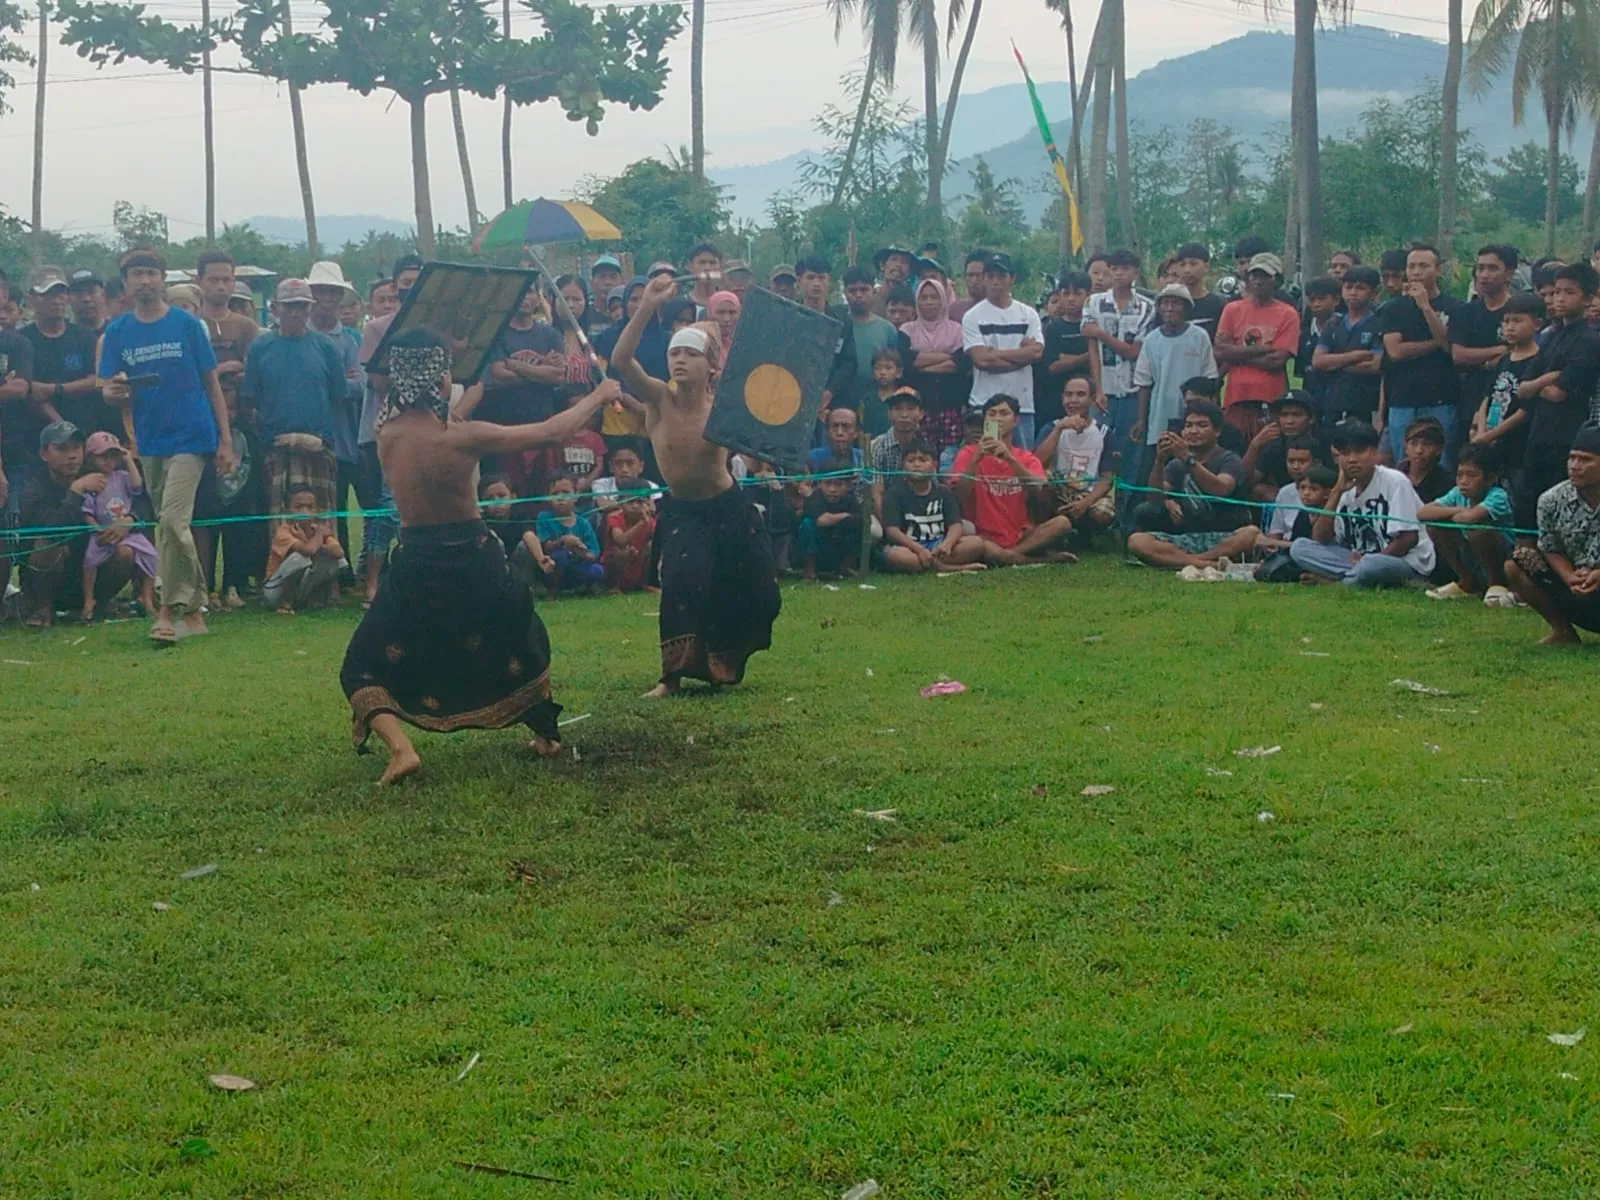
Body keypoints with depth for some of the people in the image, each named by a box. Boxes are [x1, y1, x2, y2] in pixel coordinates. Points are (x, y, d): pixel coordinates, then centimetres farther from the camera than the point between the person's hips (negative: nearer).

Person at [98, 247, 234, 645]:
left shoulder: (187, 325, -2)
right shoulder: (116, 332, 6)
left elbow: (212, 384, 1)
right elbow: (109, 389, 5)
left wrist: (225, 440, -2)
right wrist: (113, 391, -20)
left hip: (190, 437, -4)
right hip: (150, 442, 4)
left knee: (172, 521, -16)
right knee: (169, 526, 10)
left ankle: (170, 609, -9)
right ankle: (192, 609, 19)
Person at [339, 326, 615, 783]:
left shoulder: (385, 432, -8)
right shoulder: (464, 436, -18)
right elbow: (551, 431, -10)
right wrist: (599, 396, 6)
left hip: (415, 566, 1)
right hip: (473, 562, -1)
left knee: (363, 670, 13)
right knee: (524, 639, 30)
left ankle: (400, 746, -12)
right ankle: (546, 734, 39)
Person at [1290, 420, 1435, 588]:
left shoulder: (1395, 481, -11)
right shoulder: (1346, 491, 7)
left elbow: (1409, 538, -14)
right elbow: (1319, 539, -2)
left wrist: (1366, 561, -17)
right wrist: (1337, 492, -7)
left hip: (1407, 563, -7)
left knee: (1370, 566, -42)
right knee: (1300, 547, -8)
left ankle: (1330, 580, -12)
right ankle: (1356, 577, -19)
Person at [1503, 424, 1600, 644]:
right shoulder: (1552, 501, -5)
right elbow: (1551, 550, 2)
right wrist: (1570, 577, -18)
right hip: (1573, 591, 5)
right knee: (1515, 563, -15)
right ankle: (1563, 630, -3)